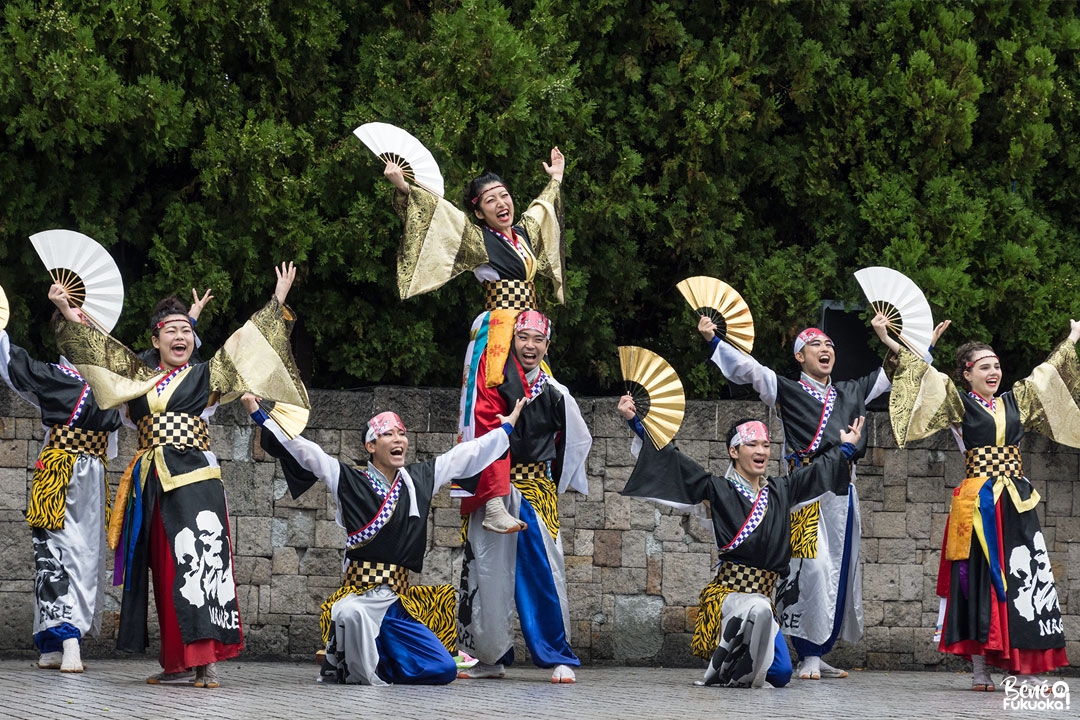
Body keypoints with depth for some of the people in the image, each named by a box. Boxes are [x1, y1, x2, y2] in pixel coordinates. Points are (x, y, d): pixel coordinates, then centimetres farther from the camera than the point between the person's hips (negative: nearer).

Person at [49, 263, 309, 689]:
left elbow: (248, 344, 9)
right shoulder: (138, 379, 17)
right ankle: (178, 663, 3)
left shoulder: (206, 376, 9)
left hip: (194, 481, -4)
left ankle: (204, 661, -18)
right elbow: (101, 350, 16)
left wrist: (278, 302, 7)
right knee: (166, 572, 2)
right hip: (153, 486, 4)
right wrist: (69, 317, 6)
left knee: (197, 564, -13)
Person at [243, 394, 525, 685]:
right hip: (360, 596, -5)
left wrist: (507, 427, 33)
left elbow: (467, 454, 24)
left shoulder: (420, 478, 14)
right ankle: (343, 664, -10)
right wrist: (258, 414, -7)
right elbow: (301, 449, -2)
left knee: (444, 670, -4)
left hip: (400, 603, 5)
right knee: (351, 615, -42)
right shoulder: (349, 480, 2)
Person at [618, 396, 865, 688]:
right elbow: (671, 460, -6)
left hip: (763, 595, 6)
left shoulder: (780, 490, 14)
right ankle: (721, 670, -15)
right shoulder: (719, 489, -1)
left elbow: (818, 469, 31)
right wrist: (636, 423, -11)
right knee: (758, 609, -41)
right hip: (729, 590, -6)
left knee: (780, 675, -4)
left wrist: (846, 447, 45)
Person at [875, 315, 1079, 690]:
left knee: (1024, 578, -2)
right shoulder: (960, 404, 3)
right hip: (978, 504, -4)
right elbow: (927, 377, -5)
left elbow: (1048, 373, 28)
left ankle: (1025, 669, -1)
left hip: (1017, 503, 4)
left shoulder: (1017, 401, 15)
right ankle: (980, 669, -1)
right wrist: (890, 343, -15)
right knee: (979, 579, -3)